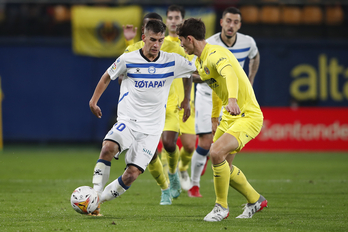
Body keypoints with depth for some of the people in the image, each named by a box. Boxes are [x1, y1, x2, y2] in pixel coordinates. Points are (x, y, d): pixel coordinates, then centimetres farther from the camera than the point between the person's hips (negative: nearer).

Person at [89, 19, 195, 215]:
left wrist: (187, 100, 26)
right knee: (108, 147, -33)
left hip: (151, 128, 1)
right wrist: (94, 101, 11)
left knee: (132, 174, -12)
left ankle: (100, 199, 8)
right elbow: (108, 77, 14)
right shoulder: (127, 60, -4)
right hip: (127, 120, -1)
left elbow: (192, 71, 20)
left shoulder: (172, 62, -2)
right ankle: (95, 196, -23)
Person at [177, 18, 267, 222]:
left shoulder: (215, 54, -21)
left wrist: (232, 99, -61)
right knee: (224, 167, 12)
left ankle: (222, 207, -9)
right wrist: (214, 116, 35)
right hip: (229, 116, 10)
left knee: (216, 153, -26)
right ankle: (255, 200, 34)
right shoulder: (200, 61, 11)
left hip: (248, 116, -10)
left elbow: (230, 75, -43)